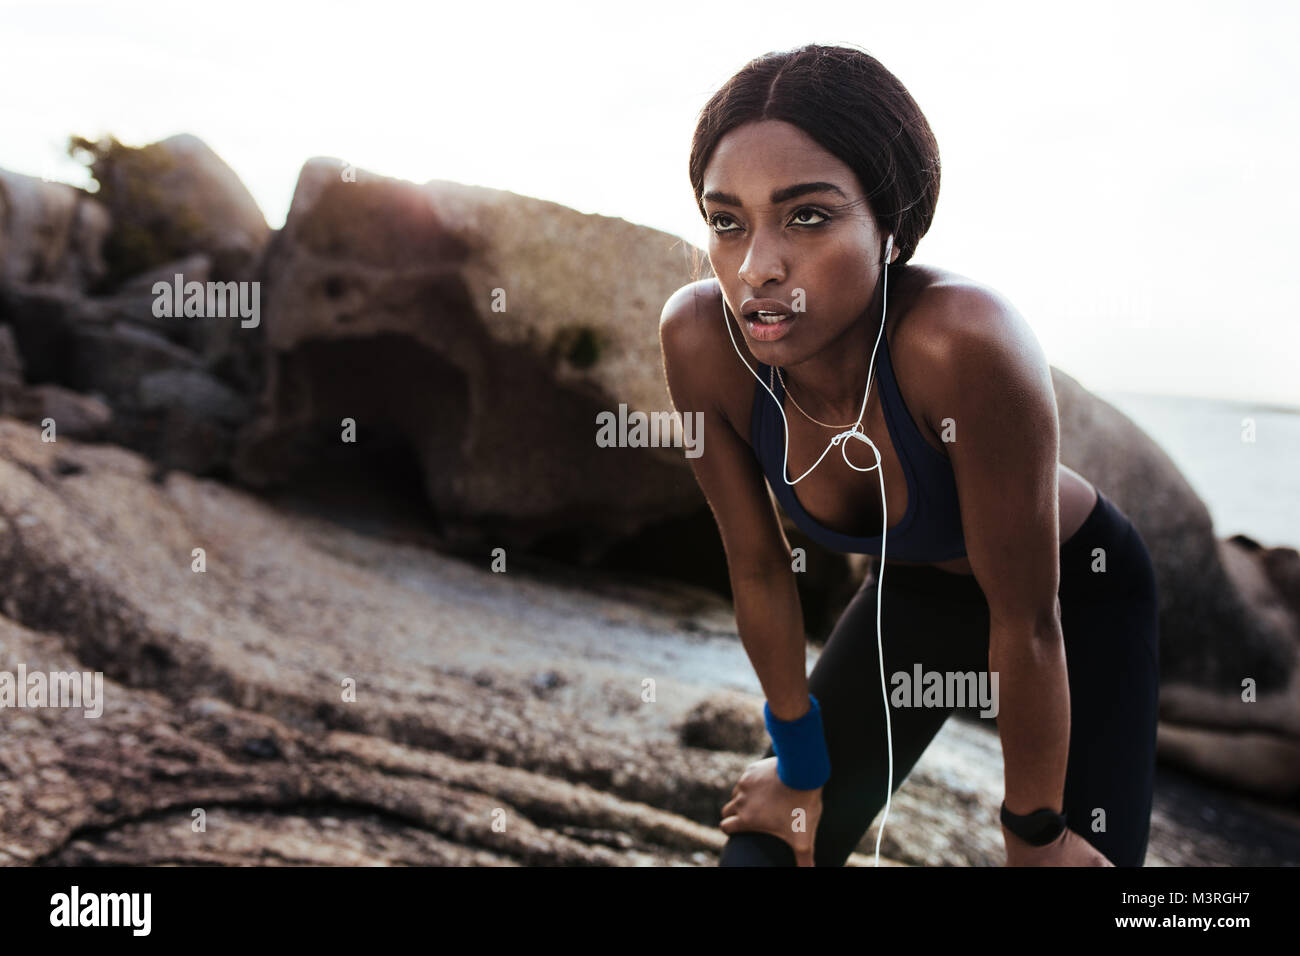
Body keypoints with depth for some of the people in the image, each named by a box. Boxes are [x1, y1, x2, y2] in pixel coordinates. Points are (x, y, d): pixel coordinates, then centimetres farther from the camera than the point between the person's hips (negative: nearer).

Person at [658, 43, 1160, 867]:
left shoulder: (967, 344, -40)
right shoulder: (700, 338, -28)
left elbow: (1027, 623, -28)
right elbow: (759, 570, -14)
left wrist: (1034, 834, -15)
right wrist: (802, 770, -2)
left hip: (1078, 597, -2)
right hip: (916, 596, 3)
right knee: (765, 849, 4)